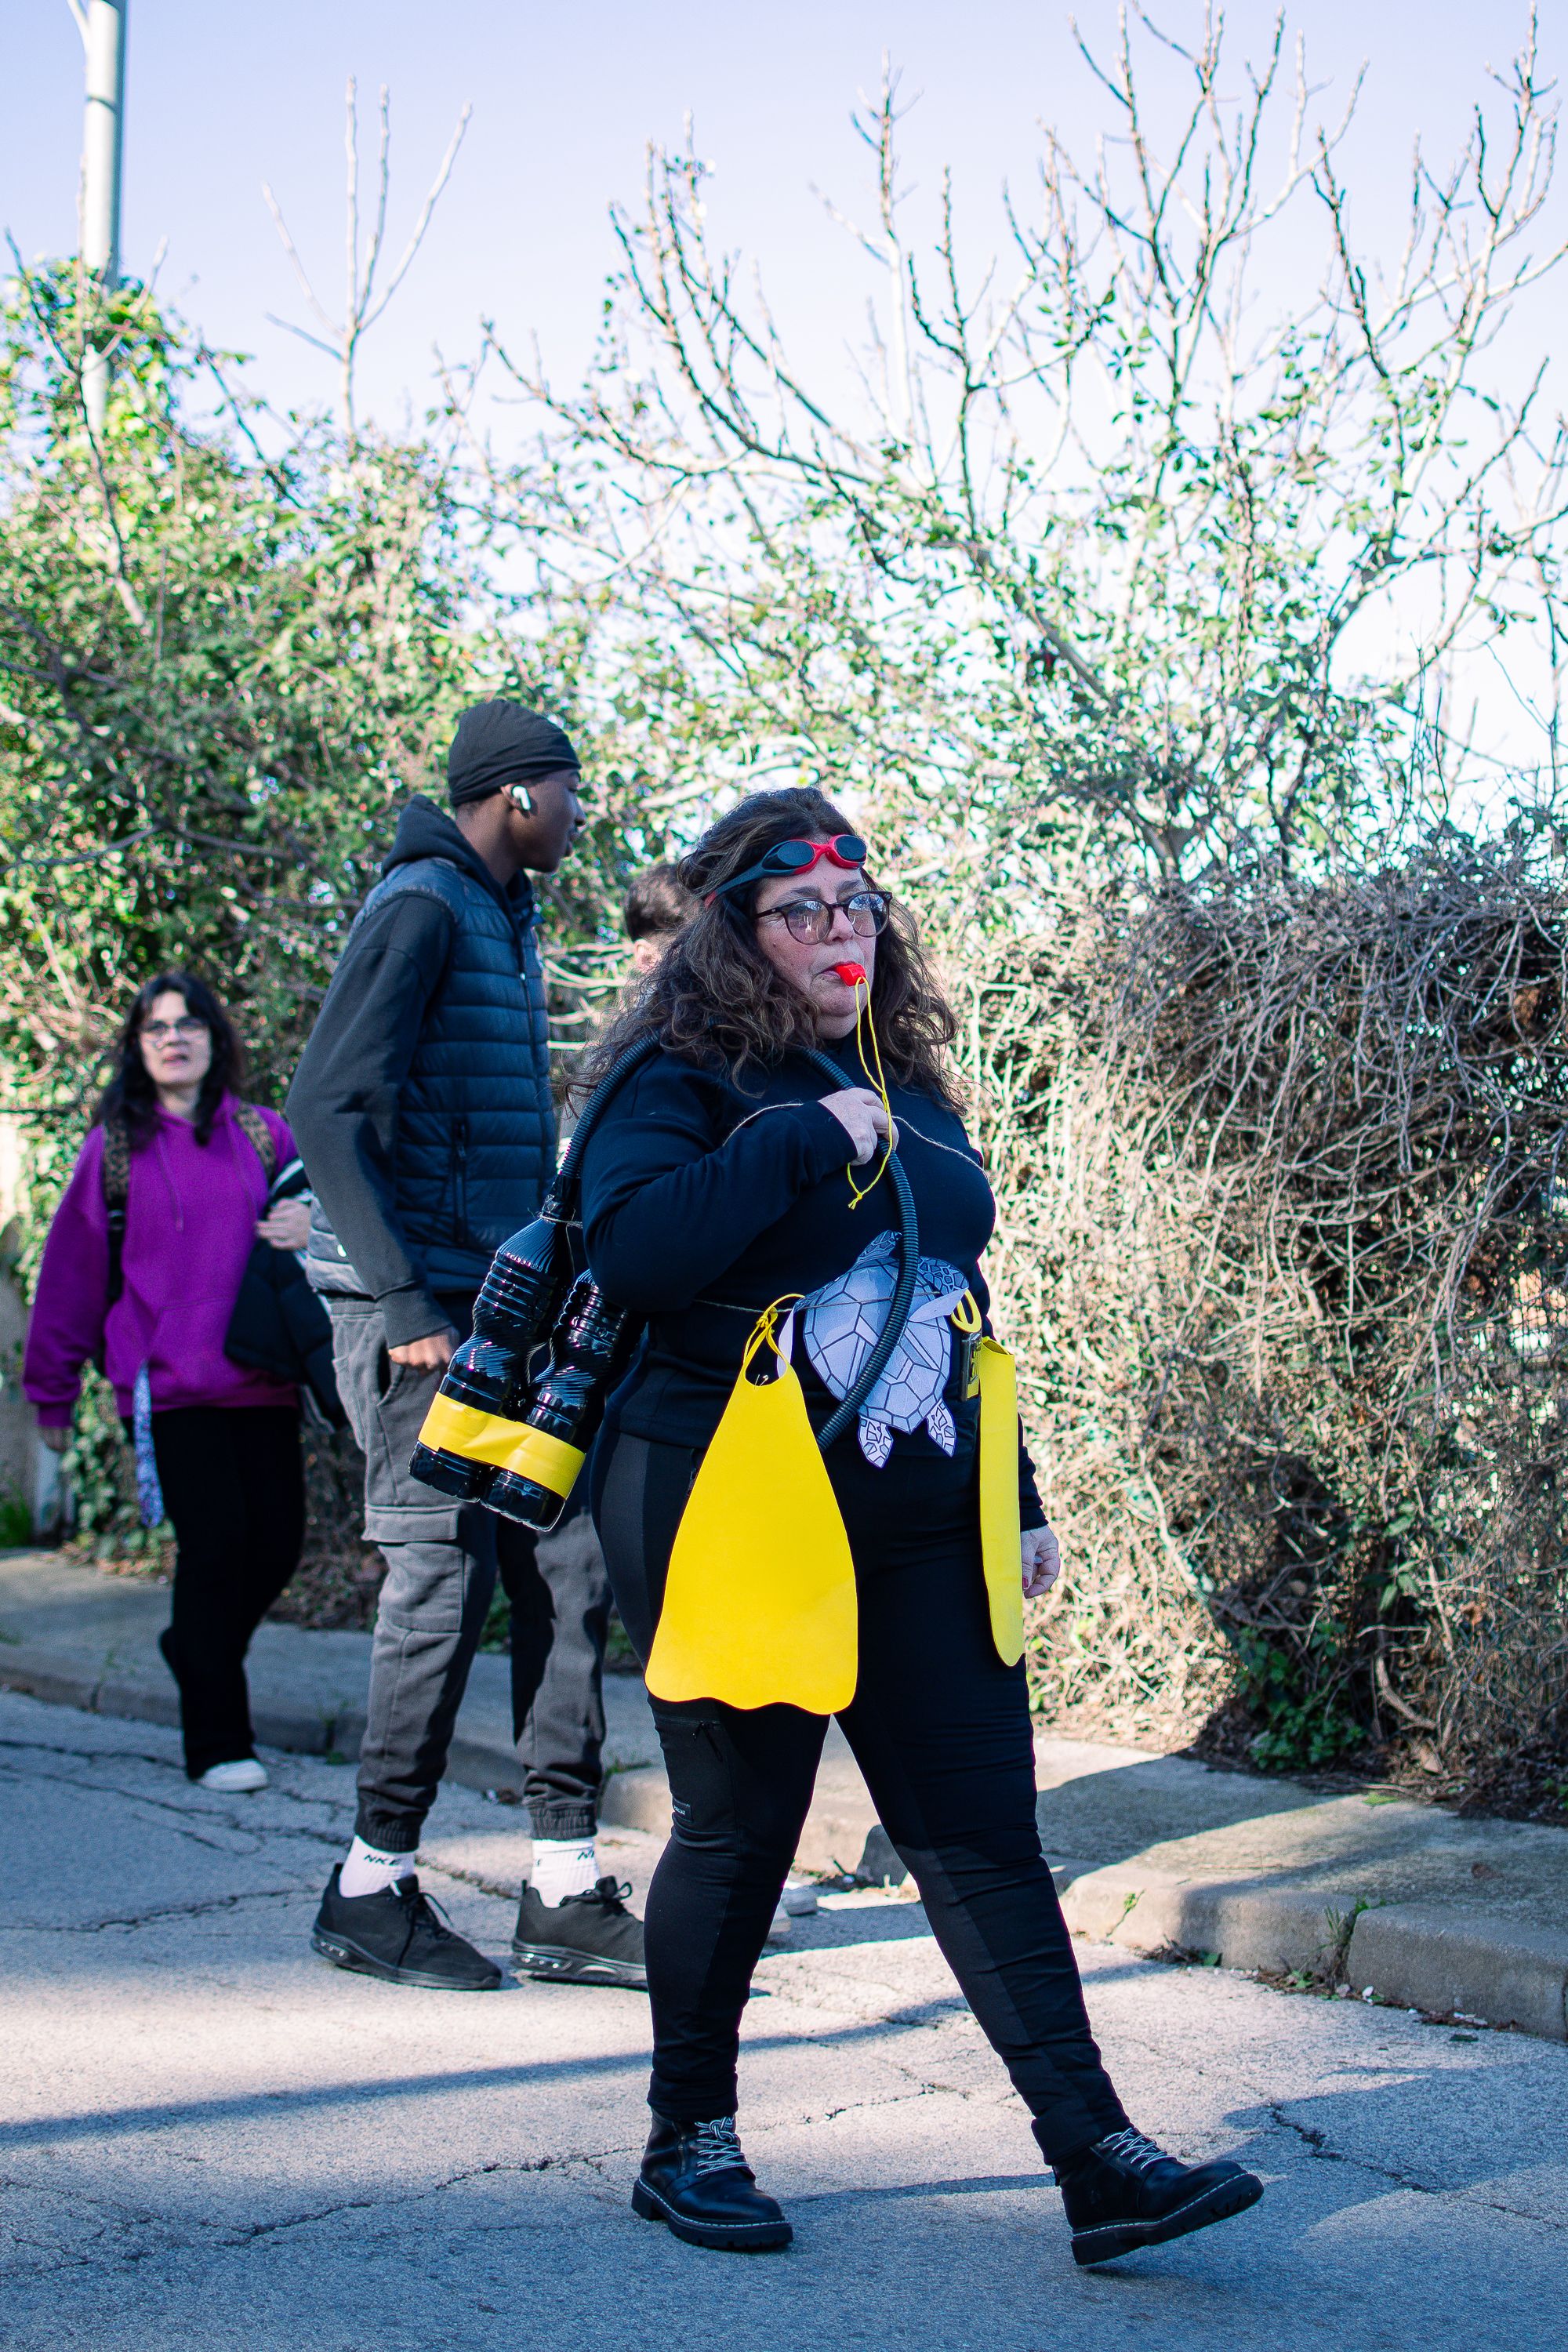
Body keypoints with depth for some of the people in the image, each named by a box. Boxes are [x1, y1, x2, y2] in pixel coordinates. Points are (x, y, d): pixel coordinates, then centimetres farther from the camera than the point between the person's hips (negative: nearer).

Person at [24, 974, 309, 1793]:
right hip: (167, 1387, -3)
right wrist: (53, 1387, 9)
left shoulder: (264, 1135, 10)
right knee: (215, 1542, -9)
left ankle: (195, 1647, 33)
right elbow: (72, 1271, 8)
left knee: (278, 1542, 1)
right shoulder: (115, 1148, 5)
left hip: (262, 1380, 3)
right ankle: (217, 1744, 2)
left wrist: (313, 1224, -8)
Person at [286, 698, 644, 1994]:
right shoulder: (421, 908, -10)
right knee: (446, 1581, -6)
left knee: (567, 1571, 6)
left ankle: (567, 1894, 12)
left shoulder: (509, 923, 17)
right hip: (419, 1312, -9)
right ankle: (374, 1890, 8)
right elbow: (330, 1109, -18)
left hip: (506, 1314, 9)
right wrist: (406, 1302, -21)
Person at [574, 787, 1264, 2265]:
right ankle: (689, 2139, 22)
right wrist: (804, 1139, -21)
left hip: (917, 1532, 6)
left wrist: (1018, 1500, 20)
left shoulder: (910, 1088, 14)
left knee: (984, 1828, 2)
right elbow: (631, 1250, -25)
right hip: (732, 1523, -5)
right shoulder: (686, 1080, -6)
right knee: (738, 1831, 4)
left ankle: (1096, 2158, 3)